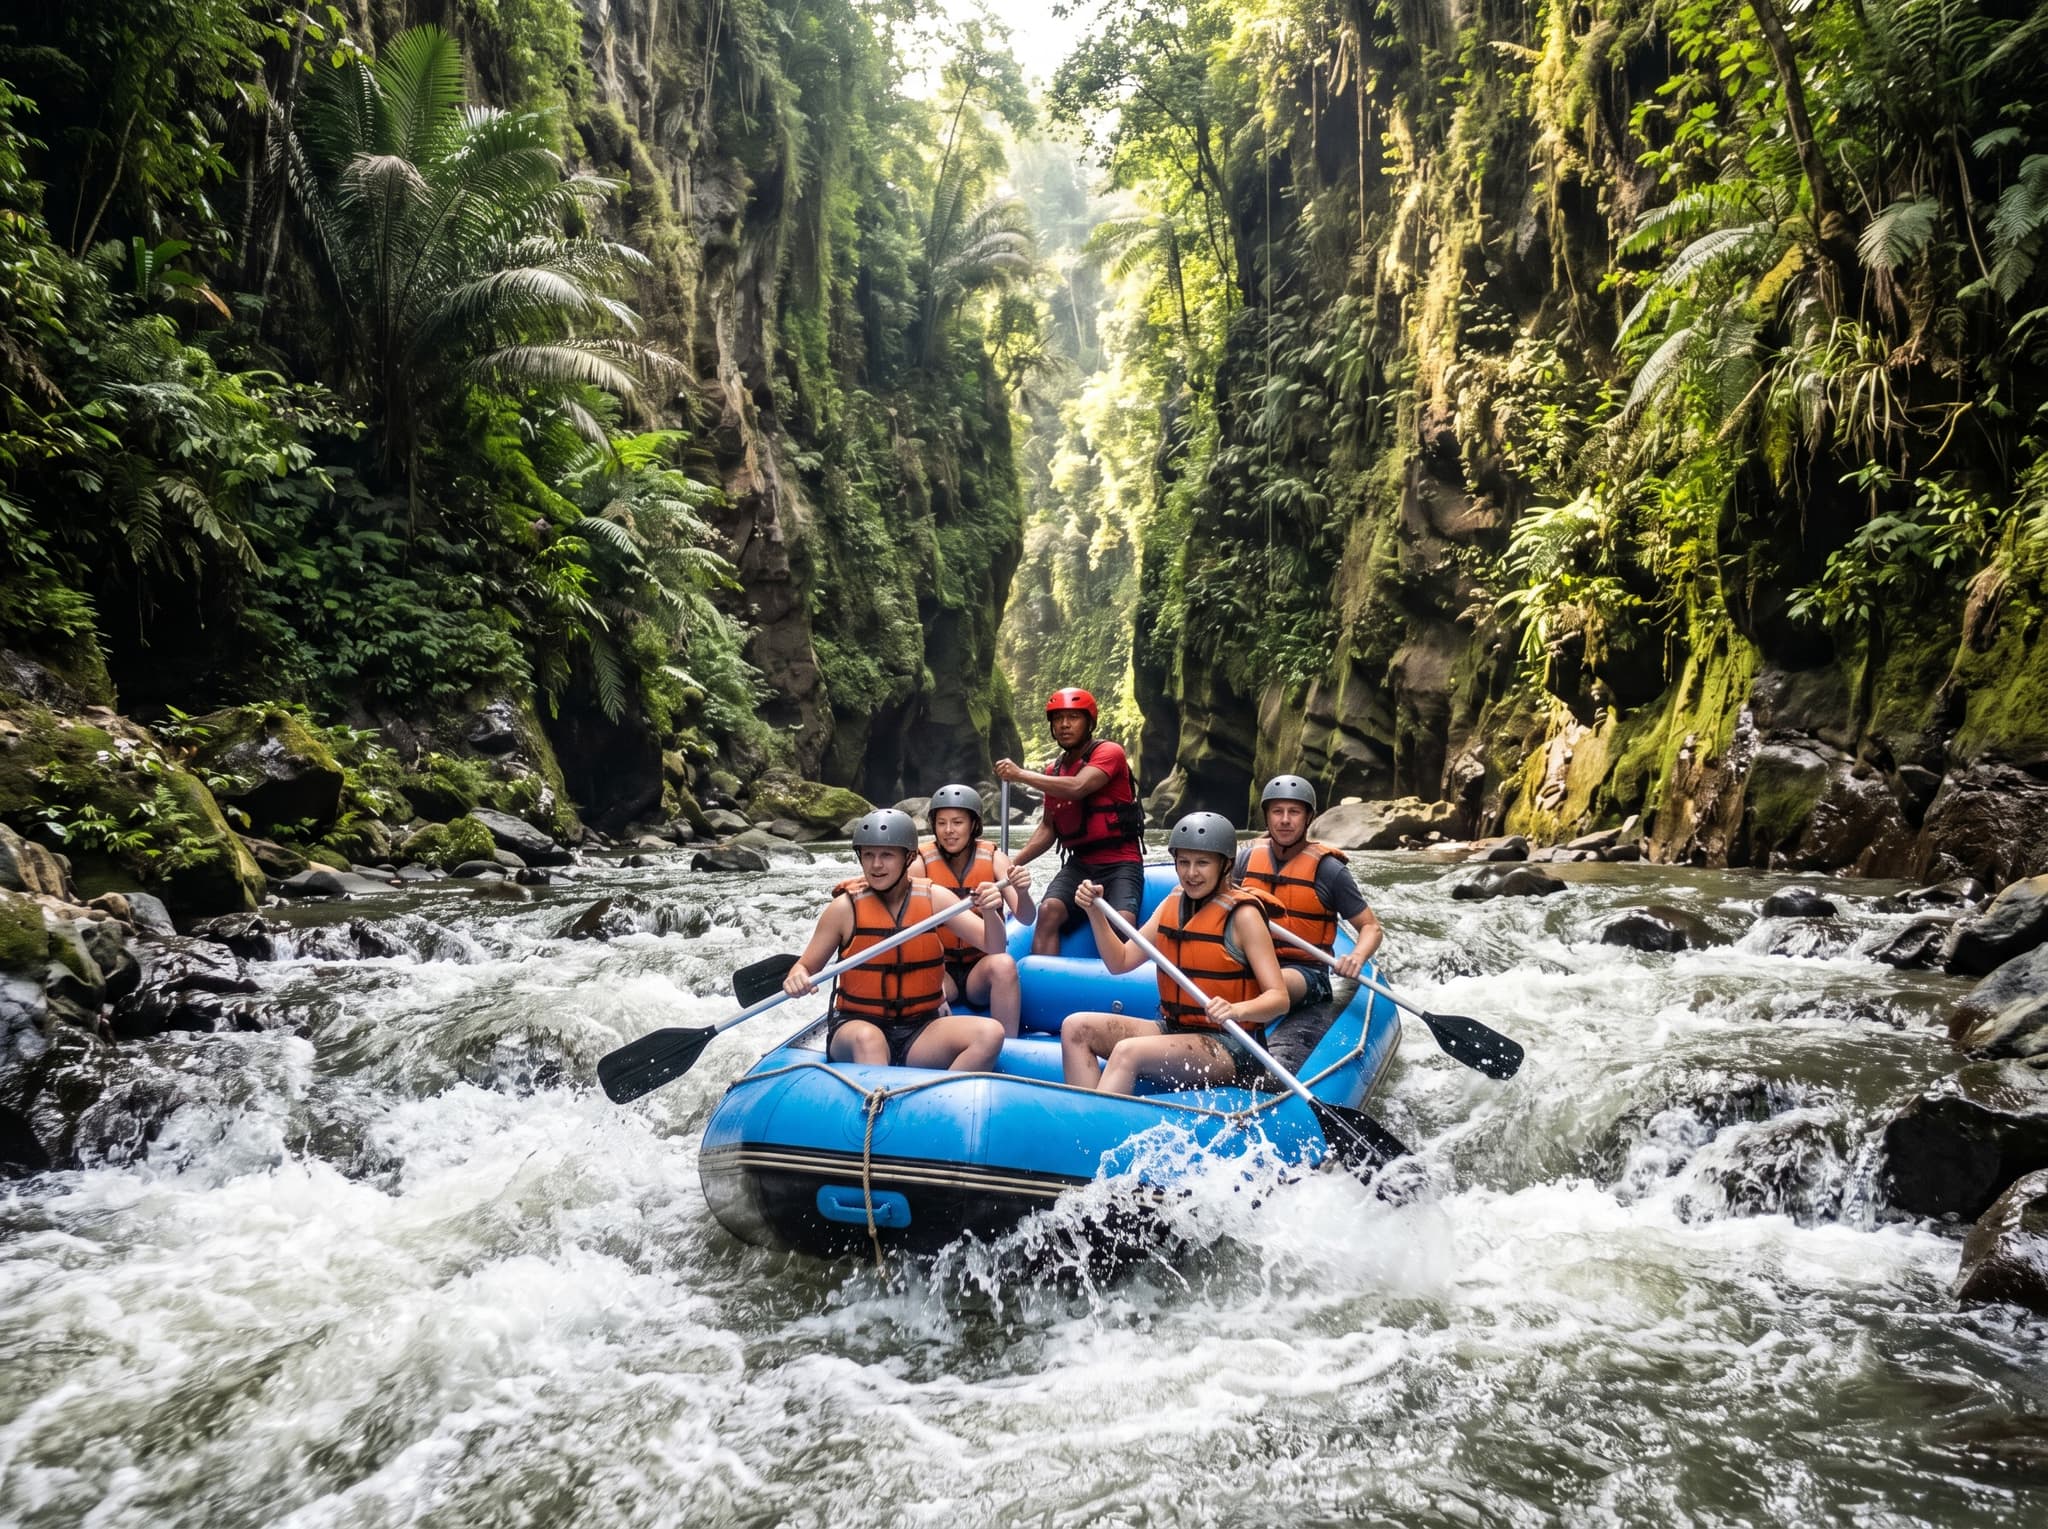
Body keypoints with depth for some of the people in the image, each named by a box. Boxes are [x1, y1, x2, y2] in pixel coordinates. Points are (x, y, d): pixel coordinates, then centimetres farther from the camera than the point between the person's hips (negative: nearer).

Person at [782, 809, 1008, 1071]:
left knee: (990, 1033, -25)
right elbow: (805, 967, 3)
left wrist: (990, 913, -21)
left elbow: (994, 949, 0)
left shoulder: (934, 899, 2)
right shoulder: (844, 907, -4)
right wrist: (796, 979, -21)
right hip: (856, 1026, -2)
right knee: (868, 1039, -38)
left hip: (921, 1031, 2)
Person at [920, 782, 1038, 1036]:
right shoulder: (923, 862, -5)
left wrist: (1022, 892, -35)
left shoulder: (994, 859, -3)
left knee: (1004, 965, -33)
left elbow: (1026, 919, -13)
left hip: (982, 966, 1)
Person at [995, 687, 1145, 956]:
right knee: (1048, 911, -22)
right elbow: (1048, 828, 22)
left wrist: (1021, 775, -17)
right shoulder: (1054, 772, 14)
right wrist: (1013, 864, 10)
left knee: (1122, 923, -31)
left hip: (1121, 862, -5)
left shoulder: (1109, 752, -5)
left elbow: (1077, 788, -23)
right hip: (1079, 864, 5)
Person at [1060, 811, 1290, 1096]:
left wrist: (1236, 1010, -37)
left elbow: (1279, 998, -17)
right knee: (1076, 1027, -8)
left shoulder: (1242, 915, -11)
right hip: (1171, 1029, 8)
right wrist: (1095, 912, -4)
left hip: (1226, 1048, -8)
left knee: (1128, 1052, -31)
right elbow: (1120, 962, 10)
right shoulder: (1173, 904, 10)